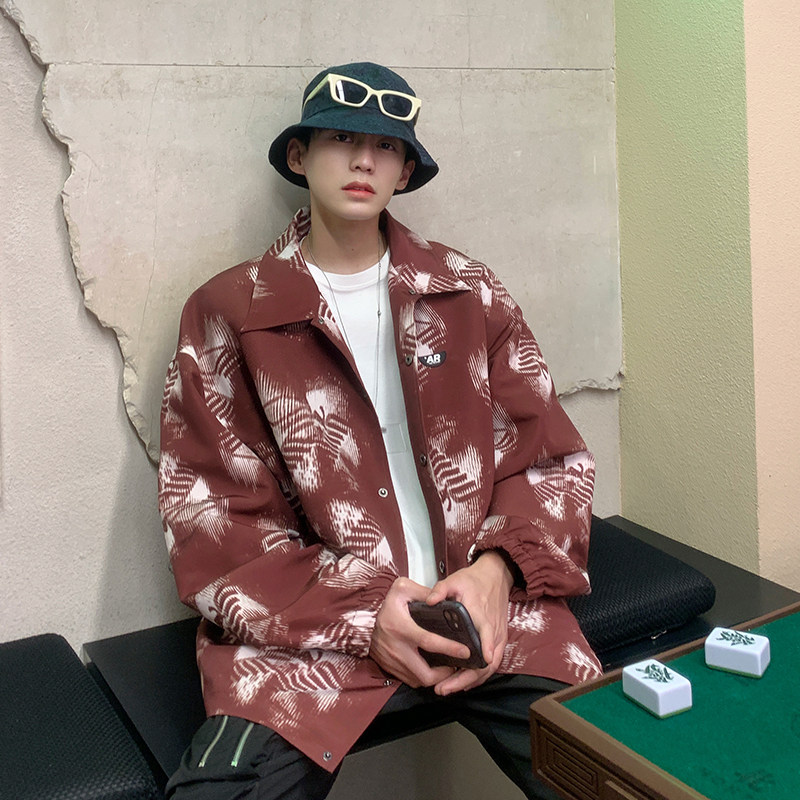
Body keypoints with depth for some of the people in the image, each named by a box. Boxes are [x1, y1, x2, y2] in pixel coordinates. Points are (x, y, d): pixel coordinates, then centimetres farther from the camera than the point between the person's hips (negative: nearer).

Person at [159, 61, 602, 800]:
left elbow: (553, 456, 9)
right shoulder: (226, 313, 4)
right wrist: (359, 612, -13)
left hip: (486, 603, 3)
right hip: (306, 625, -2)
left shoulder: (469, 292, 11)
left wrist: (498, 571, -10)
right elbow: (208, 514, -1)